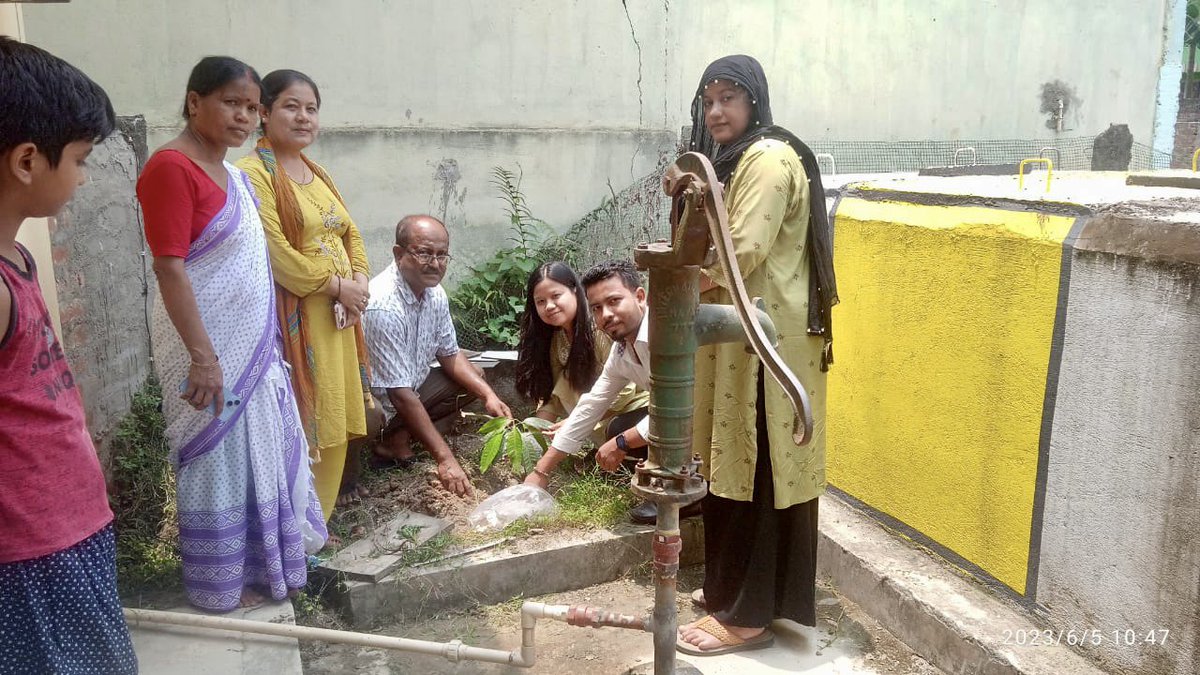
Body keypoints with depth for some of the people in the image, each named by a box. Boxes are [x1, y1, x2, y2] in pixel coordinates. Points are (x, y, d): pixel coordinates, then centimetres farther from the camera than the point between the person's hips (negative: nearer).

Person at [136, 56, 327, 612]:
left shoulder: (231, 173, 10)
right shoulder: (171, 167, -17)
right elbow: (169, 269, -22)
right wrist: (203, 356, -24)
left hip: (251, 342, 9)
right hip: (208, 346, -9)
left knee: (259, 450, 19)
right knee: (218, 456, 4)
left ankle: (262, 560, 38)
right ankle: (223, 584, 22)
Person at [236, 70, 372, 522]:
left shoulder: (318, 174, 16)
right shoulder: (254, 174, -11)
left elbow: (350, 233, 17)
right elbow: (276, 253, -20)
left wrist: (360, 281, -1)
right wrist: (336, 285, -13)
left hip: (337, 316, 8)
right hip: (293, 318, -8)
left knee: (331, 422, 14)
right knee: (297, 426, -4)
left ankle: (319, 518, 28)